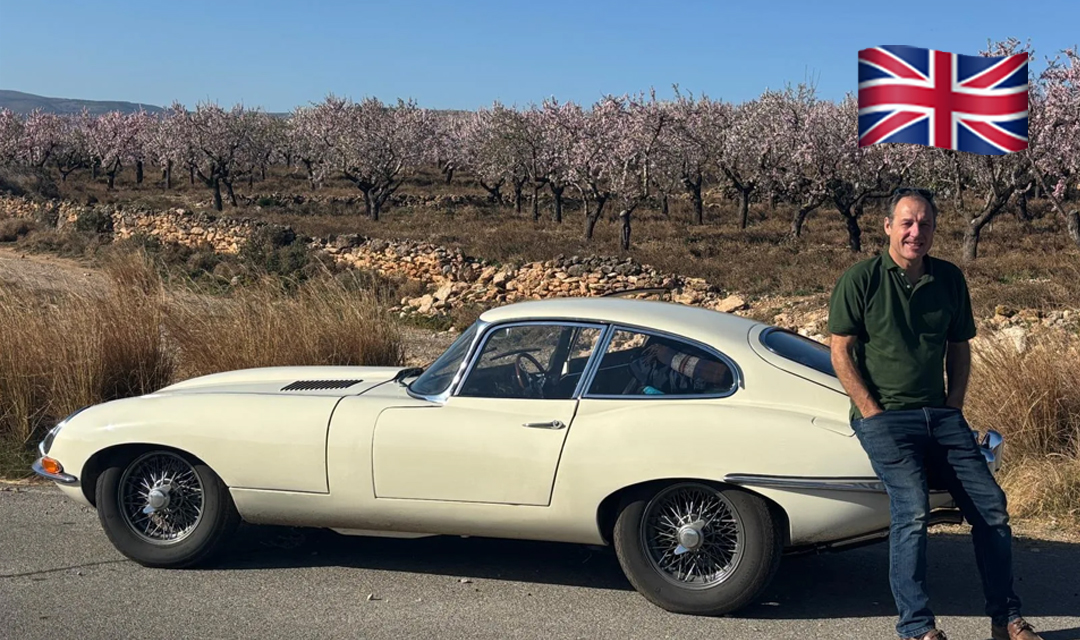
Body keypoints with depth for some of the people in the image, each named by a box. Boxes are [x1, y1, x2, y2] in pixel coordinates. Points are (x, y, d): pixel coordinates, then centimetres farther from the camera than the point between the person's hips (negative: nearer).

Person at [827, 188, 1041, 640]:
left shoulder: (949, 279, 10)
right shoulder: (860, 280, -5)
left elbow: (958, 348, 18)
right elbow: (841, 354, -6)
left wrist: (954, 408, 7)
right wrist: (873, 414, -12)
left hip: (941, 414, 5)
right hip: (884, 417, -5)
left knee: (991, 505, -1)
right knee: (912, 509, -21)